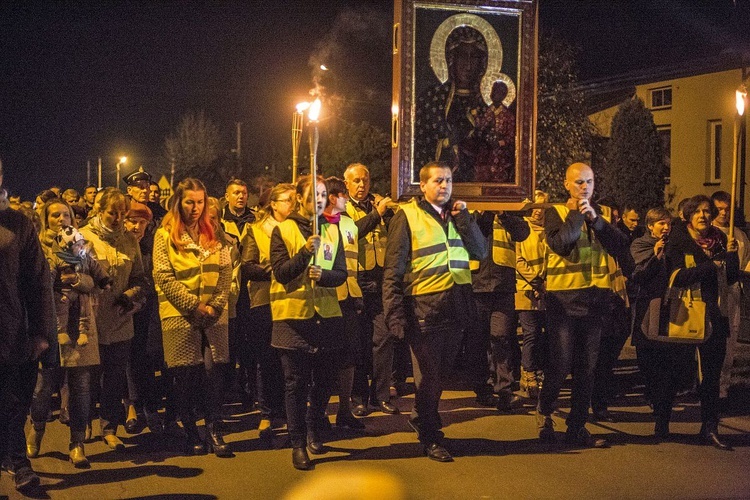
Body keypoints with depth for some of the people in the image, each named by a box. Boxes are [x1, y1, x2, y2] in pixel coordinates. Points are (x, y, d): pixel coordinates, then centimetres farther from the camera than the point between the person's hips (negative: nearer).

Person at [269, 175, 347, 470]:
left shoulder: (332, 230, 10)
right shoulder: (283, 230, -1)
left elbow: (341, 273, 4)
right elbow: (280, 273, -10)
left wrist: (323, 275, -18)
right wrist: (304, 252, -25)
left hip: (327, 314, 4)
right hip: (293, 315, -4)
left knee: (324, 379, 12)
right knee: (296, 382, 1)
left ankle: (313, 428, 34)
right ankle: (298, 443, 10)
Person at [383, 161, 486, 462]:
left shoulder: (457, 214, 13)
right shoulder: (407, 216, -4)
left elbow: (480, 251, 3)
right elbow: (393, 271, -8)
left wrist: (462, 217, -5)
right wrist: (395, 316, -15)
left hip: (456, 306, 5)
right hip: (424, 308, -5)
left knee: (441, 370, 16)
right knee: (428, 376, 3)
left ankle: (421, 418, 38)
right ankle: (430, 438, 18)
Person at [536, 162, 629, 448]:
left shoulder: (604, 213, 11)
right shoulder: (555, 213, 1)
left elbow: (620, 247, -4)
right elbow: (560, 244, -17)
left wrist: (595, 219, -14)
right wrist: (578, 213, -11)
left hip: (595, 297, 4)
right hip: (563, 298, -3)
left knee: (587, 367, 7)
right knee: (561, 364, -4)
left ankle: (577, 427, 17)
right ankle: (544, 411, 21)